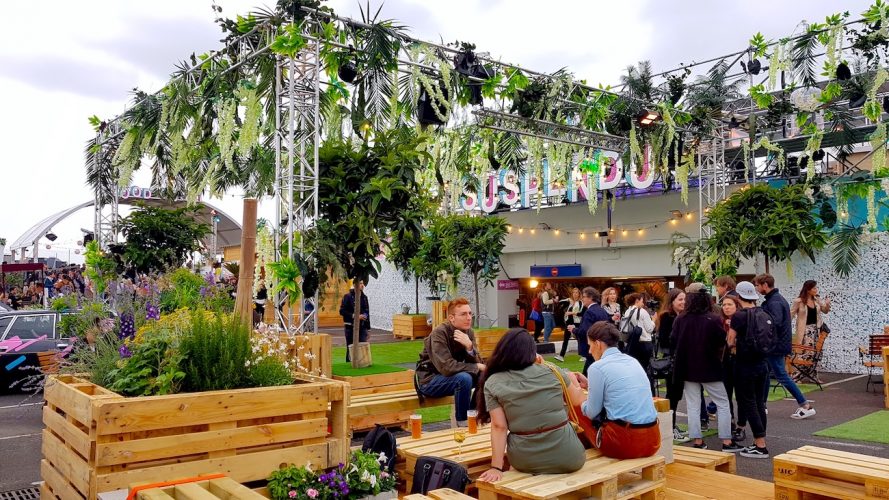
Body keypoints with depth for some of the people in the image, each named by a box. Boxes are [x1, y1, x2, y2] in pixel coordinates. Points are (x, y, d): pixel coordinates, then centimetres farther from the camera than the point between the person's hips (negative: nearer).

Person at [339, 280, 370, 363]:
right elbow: (342, 311, -9)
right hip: (351, 327, -4)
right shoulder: (348, 296, -5)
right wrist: (354, 316, -17)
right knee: (351, 348, 3)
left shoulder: (364, 297, 12)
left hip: (362, 327, 4)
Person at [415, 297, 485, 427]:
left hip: (449, 377, 7)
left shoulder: (468, 332, -3)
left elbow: (477, 363, -9)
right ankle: (462, 423, -15)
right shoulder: (439, 333, -23)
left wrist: (469, 347, -29)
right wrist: (477, 367, -23)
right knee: (463, 378, -32)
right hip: (429, 380, -7)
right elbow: (447, 367, -32)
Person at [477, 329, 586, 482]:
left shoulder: (493, 383, -7)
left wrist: (496, 467, -11)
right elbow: (578, 400, 10)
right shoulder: (552, 371, -5)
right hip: (567, 458, 0)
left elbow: (499, 427, -13)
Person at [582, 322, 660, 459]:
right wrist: (590, 384, 32)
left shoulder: (597, 367, -8)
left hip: (625, 443, -7)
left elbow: (592, 413, 0)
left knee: (577, 412, 14)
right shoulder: (632, 361, 12)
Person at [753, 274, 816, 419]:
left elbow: (775, 323, -30)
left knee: (781, 376, -3)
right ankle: (761, 405, 22)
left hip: (776, 346, -10)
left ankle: (805, 406, 3)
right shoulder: (777, 298, 13)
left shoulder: (774, 302, -19)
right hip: (778, 343, 10)